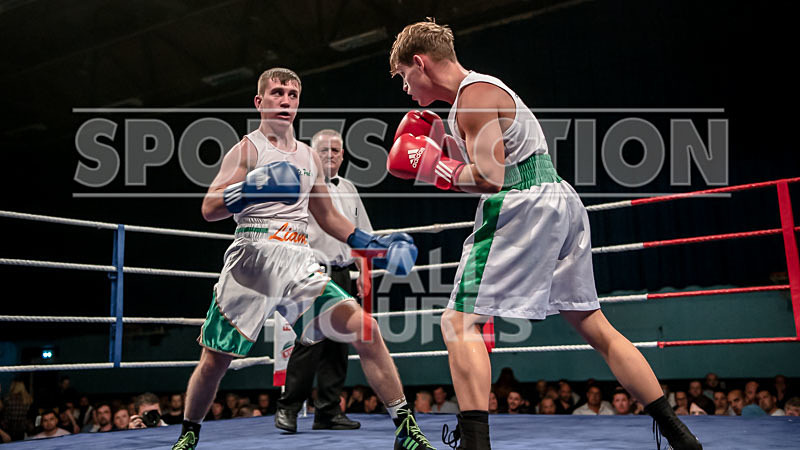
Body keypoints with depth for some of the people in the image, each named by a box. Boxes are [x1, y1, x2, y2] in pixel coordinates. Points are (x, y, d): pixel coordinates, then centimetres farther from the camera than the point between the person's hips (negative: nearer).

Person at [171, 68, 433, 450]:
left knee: (364, 327, -12)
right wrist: (252, 187, -25)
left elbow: (328, 217, 27)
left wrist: (373, 244, 17)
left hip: (300, 266, 4)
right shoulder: (248, 149, 3)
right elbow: (209, 209, -8)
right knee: (214, 361, 2)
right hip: (253, 259, -4)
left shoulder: (309, 157, 19)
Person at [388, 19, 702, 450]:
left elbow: (489, 178, -19)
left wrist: (432, 166, -6)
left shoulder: (474, 97, -8)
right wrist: (439, 151, 14)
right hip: (560, 204, 10)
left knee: (459, 322, -8)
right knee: (596, 327, 15)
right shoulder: (483, 90, 22)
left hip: (523, 207, -10)